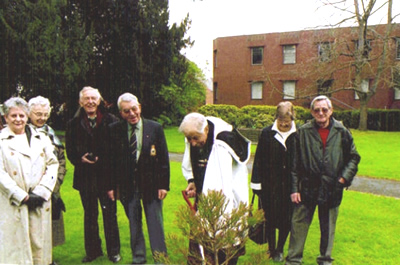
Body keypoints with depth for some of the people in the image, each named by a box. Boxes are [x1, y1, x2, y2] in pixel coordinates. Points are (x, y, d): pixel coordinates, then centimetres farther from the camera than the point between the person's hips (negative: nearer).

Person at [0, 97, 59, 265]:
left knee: (40, 243, 9)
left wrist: (42, 193, -7)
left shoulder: (41, 138, 11)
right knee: (16, 245, 1)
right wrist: (22, 196, -13)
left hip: (40, 203, 3)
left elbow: (53, 164, 5)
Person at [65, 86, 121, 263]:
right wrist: (81, 159, -12)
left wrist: (101, 160, -15)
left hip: (106, 174, -2)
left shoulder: (110, 121, -3)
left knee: (109, 213, 7)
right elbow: (70, 151, 6)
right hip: (85, 176, 2)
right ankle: (92, 250, 29)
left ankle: (113, 251, 22)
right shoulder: (74, 124, 5)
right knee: (90, 214, 14)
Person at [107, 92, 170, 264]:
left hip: (151, 183, -1)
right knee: (134, 224, 13)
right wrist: (111, 186, -1)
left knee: (155, 223, 7)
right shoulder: (114, 130, -1)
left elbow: (164, 159, -2)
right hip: (127, 185, 1)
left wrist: (163, 185, -5)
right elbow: (111, 160, 2)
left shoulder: (155, 128, -3)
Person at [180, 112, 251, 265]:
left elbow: (223, 182, -35)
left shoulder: (220, 143, -30)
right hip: (203, 193, 7)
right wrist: (192, 181, -1)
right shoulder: (192, 139, -7)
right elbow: (189, 165, 13)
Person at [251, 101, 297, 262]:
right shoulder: (267, 133, 0)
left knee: (286, 219, 9)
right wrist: (257, 183, -1)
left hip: (290, 185, 0)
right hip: (270, 185, 0)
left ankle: (280, 249, 30)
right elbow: (259, 159, 2)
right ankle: (272, 249, 26)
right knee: (271, 218, 8)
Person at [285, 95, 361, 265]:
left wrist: (345, 177, -3)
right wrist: (294, 188, -5)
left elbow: (353, 157, 11)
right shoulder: (303, 132, -3)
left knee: (328, 228, 16)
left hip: (332, 189, 2)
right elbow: (294, 163, -2)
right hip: (307, 187, -1)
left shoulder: (342, 132, 1)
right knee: (299, 225, 4)